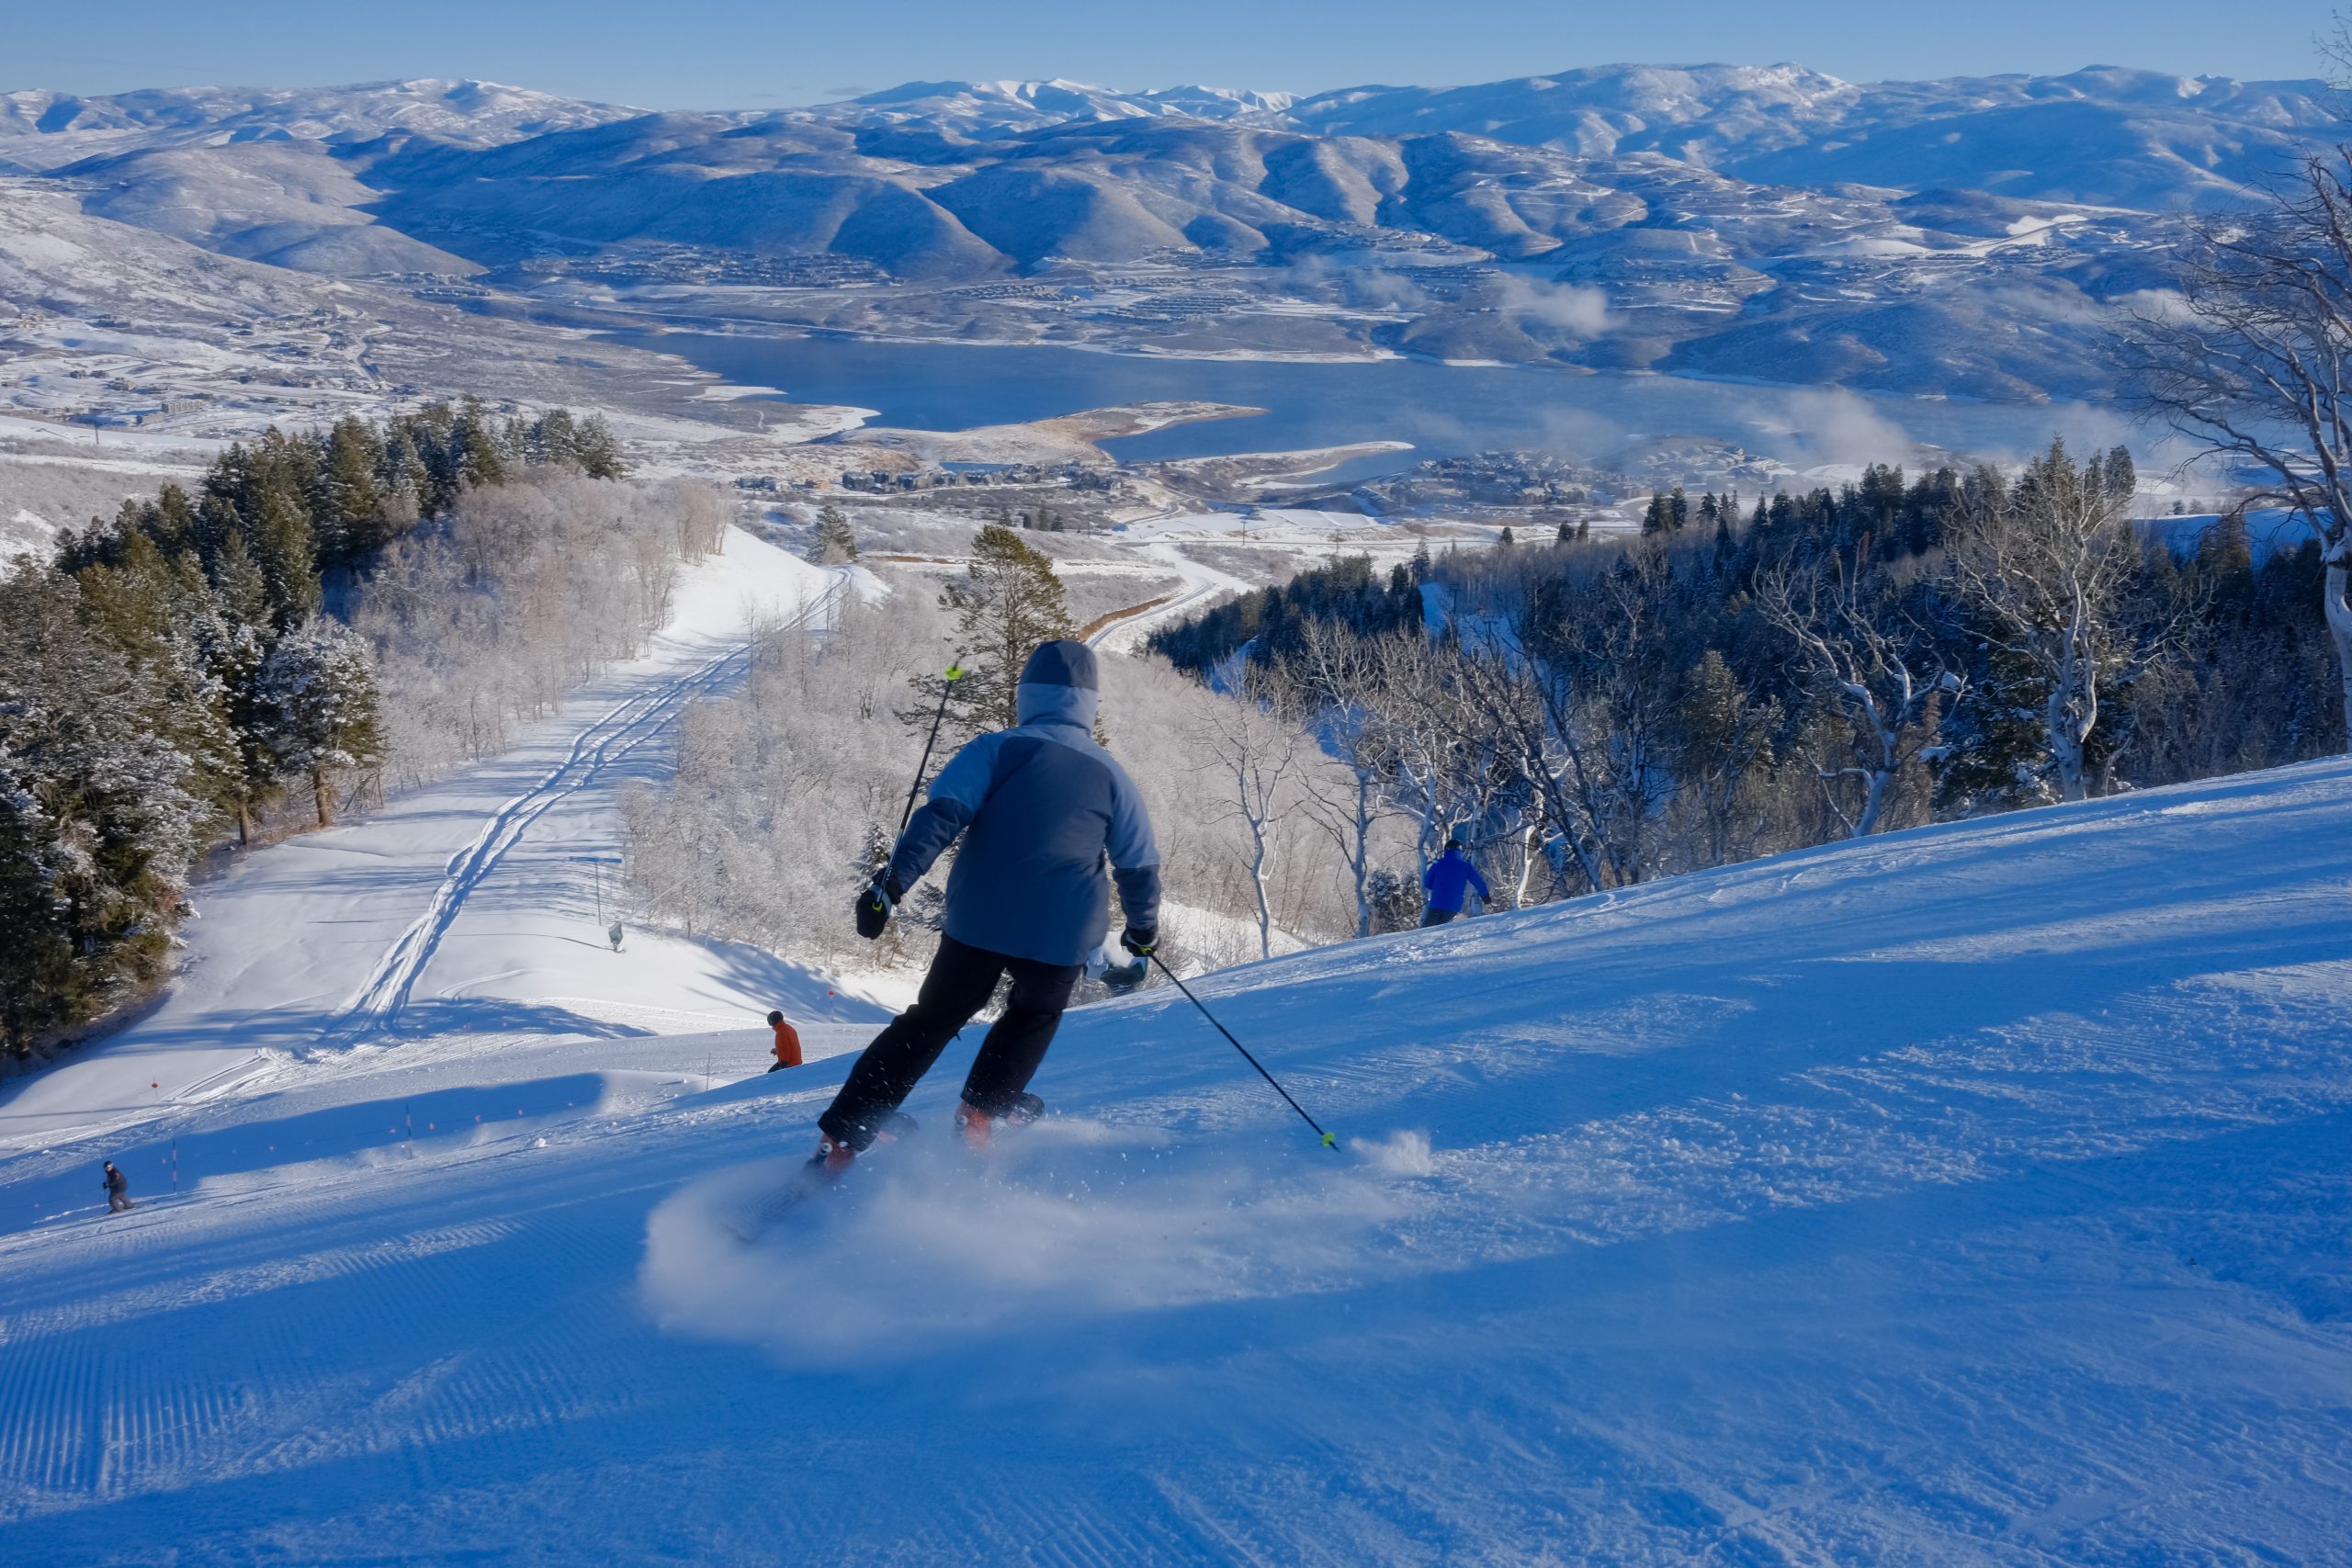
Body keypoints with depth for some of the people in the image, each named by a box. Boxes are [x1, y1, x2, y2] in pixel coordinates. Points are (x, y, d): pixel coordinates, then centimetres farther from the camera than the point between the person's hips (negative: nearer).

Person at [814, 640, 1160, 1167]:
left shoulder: (998, 749, 2)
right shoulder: (1111, 774, 8)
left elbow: (941, 815, -13)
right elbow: (1139, 866, 14)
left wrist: (893, 881, -19)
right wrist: (1143, 927, 31)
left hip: (978, 922, 0)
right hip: (1059, 935, 0)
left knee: (931, 1020, 17)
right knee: (1035, 1015, 32)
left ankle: (840, 1140, 14)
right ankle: (982, 1111, 21)